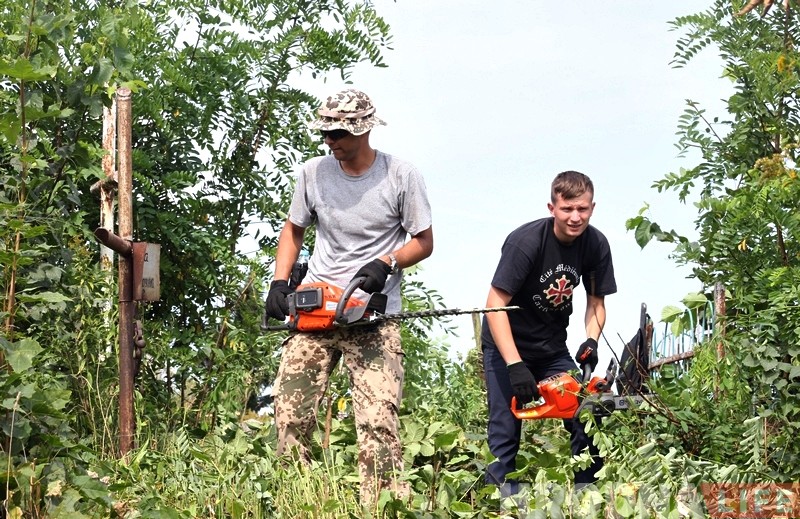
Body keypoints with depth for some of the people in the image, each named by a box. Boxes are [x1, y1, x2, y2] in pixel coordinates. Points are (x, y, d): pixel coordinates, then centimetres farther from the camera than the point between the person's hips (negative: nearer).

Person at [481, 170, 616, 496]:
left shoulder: (596, 245, -10)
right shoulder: (526, 241, -26)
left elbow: (596, 302, 2)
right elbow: (495, 305, -27)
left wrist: (591, 341, -18)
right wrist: (515, 366, -33)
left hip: (552, 348, 5)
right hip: (506, 346, -5)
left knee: (586, 421, -3)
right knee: (506, 433, -6)